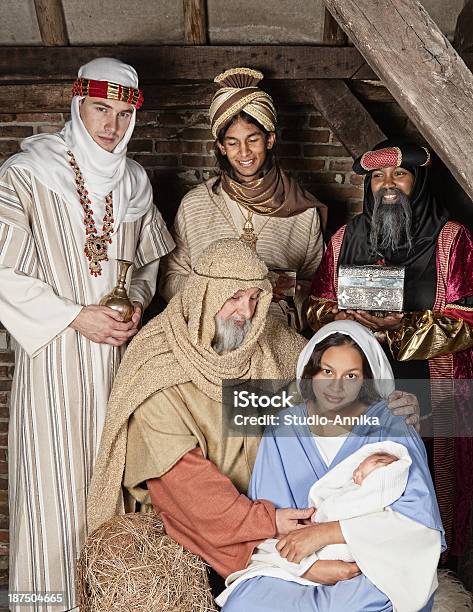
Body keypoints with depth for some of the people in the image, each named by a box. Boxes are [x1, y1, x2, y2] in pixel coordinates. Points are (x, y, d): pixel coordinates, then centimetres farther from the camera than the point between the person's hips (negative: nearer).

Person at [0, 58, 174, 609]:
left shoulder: (134, 182, 10)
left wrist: (136, 303, -1)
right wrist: (75, 316, -12)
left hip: (116, 353, 4)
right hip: (53, 354, -4)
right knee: (55, 483, 2)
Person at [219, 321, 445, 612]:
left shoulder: (393, 432, -4)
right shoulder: (282, 430, 3)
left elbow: (420, 516, -14)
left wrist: (325, 532, -19)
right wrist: (308, 564, -19)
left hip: (373, 567, -1)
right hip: (294, 564, 2)